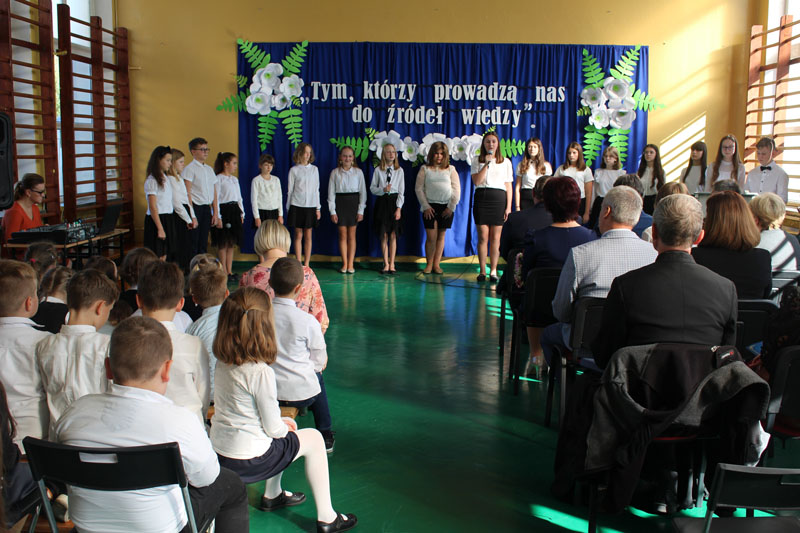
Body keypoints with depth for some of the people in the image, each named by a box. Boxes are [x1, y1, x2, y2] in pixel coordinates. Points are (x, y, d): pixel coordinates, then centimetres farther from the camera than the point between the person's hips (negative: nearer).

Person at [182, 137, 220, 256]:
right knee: (193, 243, -3)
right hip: (196, 207, -6)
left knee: (203, 243, 10)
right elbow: (187, 193, -11)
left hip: (207, 208, 6)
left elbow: (214, 193, 16)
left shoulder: (209, 169, 15)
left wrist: (215, 213, 11)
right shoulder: (190, 169, -6)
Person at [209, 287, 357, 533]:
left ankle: (273, 495, 43)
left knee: (283, 429, 30)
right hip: (246, 463, -7)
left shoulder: (223, 363, -4)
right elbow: (273, 428, -16)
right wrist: (285, 427, 6)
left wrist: (282, 423, 13)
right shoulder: (261, 372, -27)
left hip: (218, 452, 7)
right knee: (314, 438, 13)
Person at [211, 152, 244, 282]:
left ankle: (230, 271, 15)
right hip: (224, 211, -8)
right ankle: (224, 273, 5)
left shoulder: (235, 179, 16)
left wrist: (242, 213, 15)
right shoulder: (219, 179, -8)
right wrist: (218, 217, -17)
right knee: (223, 244, -1)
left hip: (234, 211, 8)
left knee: (231, 244, 10)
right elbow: (216, 199, -13)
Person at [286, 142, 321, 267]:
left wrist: (318, 208, 6)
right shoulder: (294, 170, 2)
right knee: (298, 235, 1)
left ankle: (306, 264, 9)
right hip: (297, 206, -2)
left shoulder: (314, 169, 8)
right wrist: (288, 208, 2)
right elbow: (290, 190, 4)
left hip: (311, 206, 2)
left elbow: (316, 189, 9)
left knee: (308, 236, 3)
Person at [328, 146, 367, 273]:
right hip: (340, 203, 0)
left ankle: (351, 264, 8)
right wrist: (332, 211, -4)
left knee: (352, 235, 3)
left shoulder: (358, 172, 3)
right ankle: (344, 264, 10)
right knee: (343, 235, 2)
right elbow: (331, 192, 2)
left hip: (353, 202, 0)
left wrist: (361, 210, -2)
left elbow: (362, 192, 3)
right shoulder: (335, 172, 2)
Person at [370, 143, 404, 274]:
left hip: (394, 201, 0)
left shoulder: (399, 170, 2)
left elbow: (401, 191, 0)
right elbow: (372, 188, 5)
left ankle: (392, 264, 7)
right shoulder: (378, 170, 2)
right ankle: (386, 264, 11)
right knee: (384, 235, 3)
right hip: (382, 202, 0)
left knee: (393, 235, 0)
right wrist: (383, 190, -15)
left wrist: (399, 208, -8)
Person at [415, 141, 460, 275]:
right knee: (431, 237, -6)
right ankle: (429, 265, 6)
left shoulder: (450, 169, 8)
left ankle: (436, 264, 12)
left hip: (446, 207, 2)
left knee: (441, 236, 5)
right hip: (430, 206, -2)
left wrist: (451, 207, -4)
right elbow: (418, 188, 1)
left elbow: (456, 189, 5)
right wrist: (426, 206, -7)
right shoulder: (425, 169, 5)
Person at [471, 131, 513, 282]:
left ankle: (493, 270, 6)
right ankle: (482, 271, 3)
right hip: (481, 198, 0)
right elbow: (476, 181, -5)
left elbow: (509, 186, 8)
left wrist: (508, 207, 1)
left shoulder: (506, 162, 10)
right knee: (483, 237, -3)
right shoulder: (477, 161, 10)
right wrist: (487, 164, -9)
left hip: (498, 199, 0)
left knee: (495, 237, 0)